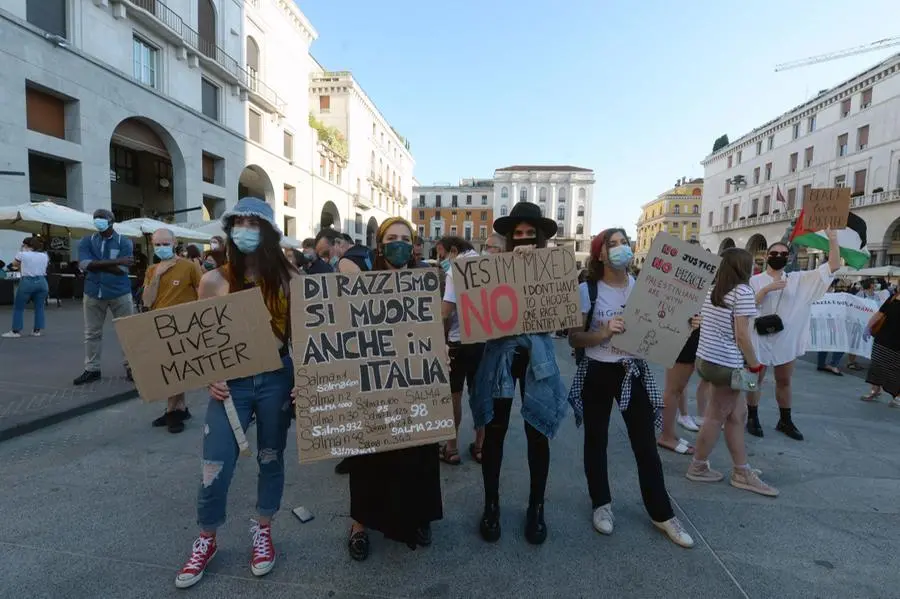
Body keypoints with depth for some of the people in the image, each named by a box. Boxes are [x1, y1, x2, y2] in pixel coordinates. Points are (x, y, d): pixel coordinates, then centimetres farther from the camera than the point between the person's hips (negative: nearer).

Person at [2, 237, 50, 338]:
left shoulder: (22, 254, -3)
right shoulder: (44, 256, 6)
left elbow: (15, 264, 15)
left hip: (27, 282, -3)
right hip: (41, 281, 4)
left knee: (18, 308, 9)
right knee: (39, 307, 9)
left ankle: (16, 331, 11)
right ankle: (37, 330, 11)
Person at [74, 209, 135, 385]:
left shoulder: (124, 242, -2)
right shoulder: (86, 241, 5)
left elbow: (121, 270, -13)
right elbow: (85, 264, -14)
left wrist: (96, 264, -12)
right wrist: (116, 261, -20)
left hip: (120, 294, -3)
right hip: (93, 294, 3)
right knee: (92, 333, 10)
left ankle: (131, 368, 12)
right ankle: (91, 369, 21)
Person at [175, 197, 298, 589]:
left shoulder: (287, 278, -3)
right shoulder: (214, 281, -2)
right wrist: (210, 379, -10)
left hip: (276, 378, 0)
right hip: (230, 382, 0)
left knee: (271, 460, 14)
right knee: (215, 468, 6)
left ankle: (263, 533, 37)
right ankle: (206, 541, 34)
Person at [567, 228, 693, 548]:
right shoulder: (587, 290, -8)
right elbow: (573, 338, -11)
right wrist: (603, 332, -28)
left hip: (635, 373, 2)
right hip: (597, 374, -2)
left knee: (646, 446, 8)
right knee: (596, 441, 11)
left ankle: (662, 514, 26)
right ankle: (601, 504, 31)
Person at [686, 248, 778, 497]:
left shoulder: (712, 290, 12)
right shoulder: (743, 291, -13)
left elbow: (703, 324, 14)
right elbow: (741, 335, -17)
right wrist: (755, 365, -7)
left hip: (707, 359, 8)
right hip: (726, 364, -8)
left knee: (737, 414, 16)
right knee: (716, 417, 6)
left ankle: (741, 472, 25)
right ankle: (697, 467, 20)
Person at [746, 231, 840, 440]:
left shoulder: (799, 280, 5)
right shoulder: (755, 280, -4)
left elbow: (833, 266, 0)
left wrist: (832, 239, -10)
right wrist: (766, 289, -22)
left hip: (786, 340, 4)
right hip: (760, 339, -3)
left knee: (784, 381, 17)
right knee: (756, 380, 7)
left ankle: (785, 421, 32)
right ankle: (752, 419, 20)